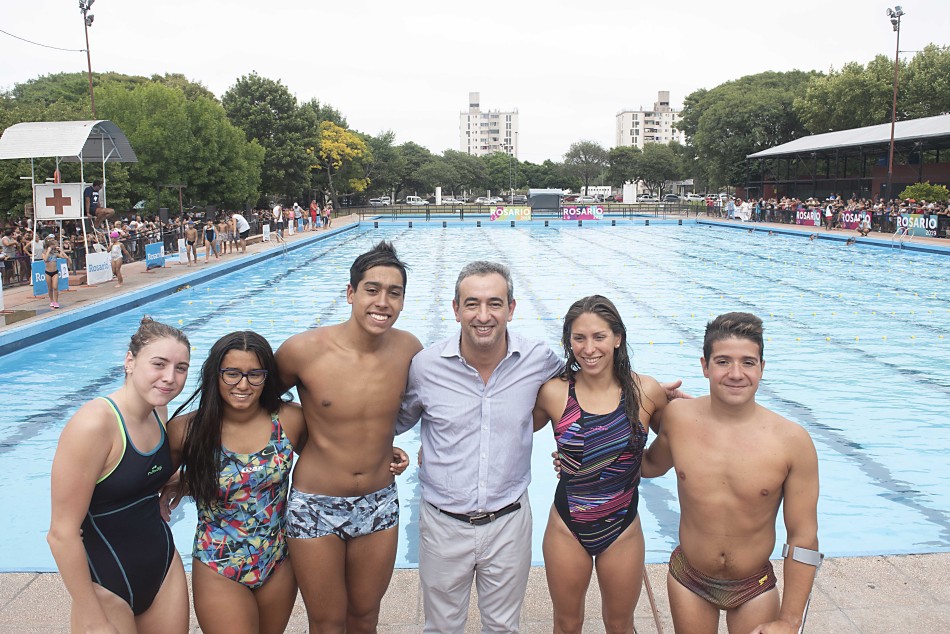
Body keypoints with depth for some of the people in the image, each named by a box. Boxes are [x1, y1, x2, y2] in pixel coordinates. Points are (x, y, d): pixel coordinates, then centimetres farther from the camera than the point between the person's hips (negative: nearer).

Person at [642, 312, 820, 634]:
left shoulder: (792, 441, -18)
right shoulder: (677, 418, -13)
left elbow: (803, 539, -12)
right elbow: (652, 465, 10)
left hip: (755, 590, -2)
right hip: (688, 581, 2)